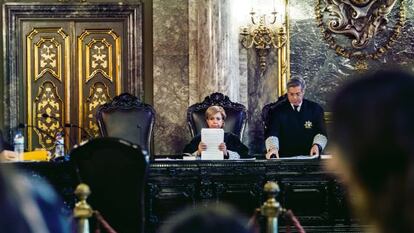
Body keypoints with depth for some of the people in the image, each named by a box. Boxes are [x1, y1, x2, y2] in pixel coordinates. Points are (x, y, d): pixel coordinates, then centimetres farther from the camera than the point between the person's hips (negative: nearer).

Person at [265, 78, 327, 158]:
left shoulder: (315, 109, 6)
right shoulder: (278, 110, 1)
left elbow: (321, 133, 1)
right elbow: (272, 134, -12)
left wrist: (317, 145, -22)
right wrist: (273, 148, -34)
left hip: (309, 157, 1)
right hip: (285, 158, -1)